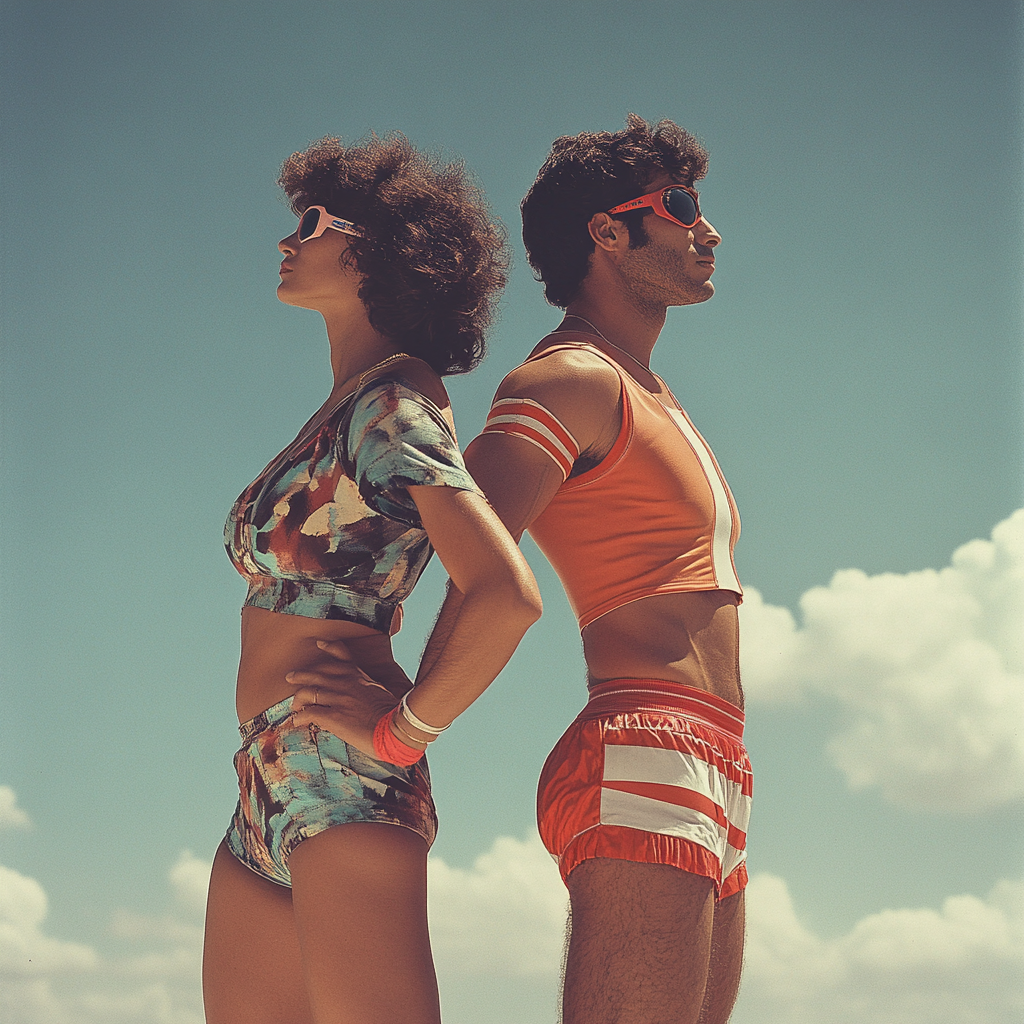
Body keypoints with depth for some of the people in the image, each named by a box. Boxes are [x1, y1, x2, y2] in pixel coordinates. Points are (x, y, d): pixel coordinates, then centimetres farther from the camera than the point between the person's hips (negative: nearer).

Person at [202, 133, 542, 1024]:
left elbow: (508, 596, -21)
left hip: (341, 783, -9)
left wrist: (402, 729, -11)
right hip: (266, 794, 9)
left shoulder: (390, 406, -9)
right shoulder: (341, 413, 18)